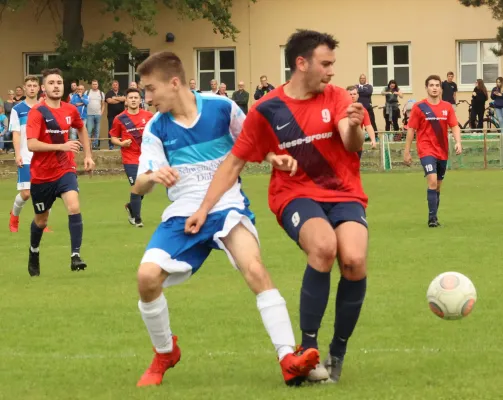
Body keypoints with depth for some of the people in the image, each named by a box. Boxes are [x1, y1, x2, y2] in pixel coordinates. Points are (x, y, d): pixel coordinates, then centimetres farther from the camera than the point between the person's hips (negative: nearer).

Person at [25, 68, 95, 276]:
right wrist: (61, 146, -30)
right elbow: (31, 144, -25)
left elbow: (82, 129, 23)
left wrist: (87, 155, 17)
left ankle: (76, 255, -22)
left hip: (65, 169, 2)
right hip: (42, 174, -2)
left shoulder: (70, 110, 1)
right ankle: (34, 252, 42)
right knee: (41, 220, 13)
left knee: (74, 207, -23)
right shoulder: (37, 112, -14)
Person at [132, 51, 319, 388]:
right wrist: (153, 176, -28)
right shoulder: (156, 128, -2)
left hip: (227, 206, -2)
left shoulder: (222, 108, -7)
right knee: (147, 276, -18)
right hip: (183, 212, 2)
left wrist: (274, 157, -14)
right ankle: (165, 354, 9)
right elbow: (139, 187, -5)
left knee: (255, 269, -29)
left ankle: (289, 359, -29)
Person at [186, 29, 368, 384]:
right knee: (324, 246, -35)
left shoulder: (336, 98, 1)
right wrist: (205, 208, 0)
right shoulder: (266, 111, -2)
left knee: (355, 260, -27)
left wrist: (354, 127, -39)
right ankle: (308, 349, -22)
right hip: (296, 195, -2)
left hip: (344, 194, 2)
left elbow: (353, 146, -16)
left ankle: (338, 354, -5)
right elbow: (234, 163, 6)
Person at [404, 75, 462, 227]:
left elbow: (455, 126, 4)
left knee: (437, 186, 12)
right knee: (432, 181, -21)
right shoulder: (419, 107, -4)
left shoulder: (447, 107, 5)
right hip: (426, 150, -4)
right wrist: (407, 152, -1)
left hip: (442, 152, 4)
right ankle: (432, 218, -18)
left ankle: (433, 218, 24)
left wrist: (458, 142, -15)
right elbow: (411, 130, -1)